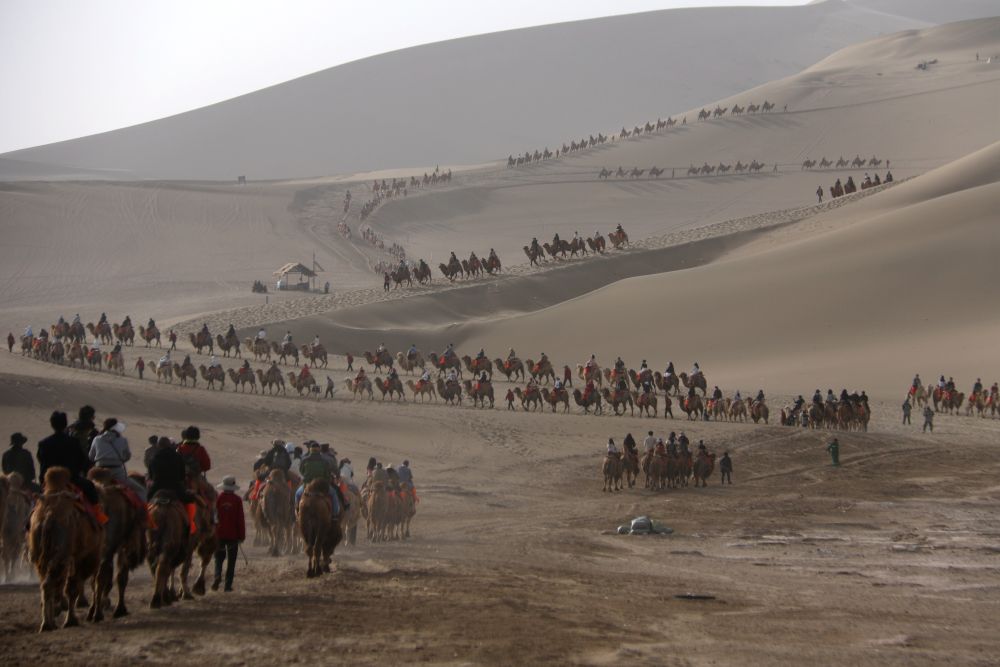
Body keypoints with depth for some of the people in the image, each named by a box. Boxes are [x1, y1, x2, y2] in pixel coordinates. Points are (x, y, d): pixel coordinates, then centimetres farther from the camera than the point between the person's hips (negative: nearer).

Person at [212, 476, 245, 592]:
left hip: (219, 534, 1)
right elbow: (240, 519, -6)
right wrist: (242, 535, 1)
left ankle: (217, 576, -12)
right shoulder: (237, 500, -6)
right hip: (233, 534, -1)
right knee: (231, 560, 8)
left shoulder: (217, 499, -5)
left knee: (219, 558, 14)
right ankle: (228, 585, 4)